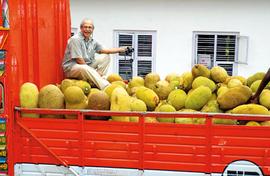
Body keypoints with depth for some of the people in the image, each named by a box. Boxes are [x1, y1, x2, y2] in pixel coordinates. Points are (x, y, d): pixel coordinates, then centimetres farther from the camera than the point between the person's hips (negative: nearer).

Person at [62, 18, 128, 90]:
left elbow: (104, 50, 8)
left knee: (106, 57, 0)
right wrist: (93, 71, -17)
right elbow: (79, 60, -20)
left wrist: (120, 49, 1)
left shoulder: (92, 41, 8)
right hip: (71, 68, -8)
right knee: (85, 68, -41)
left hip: (87, 66, 8)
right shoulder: (75, 39, -16)